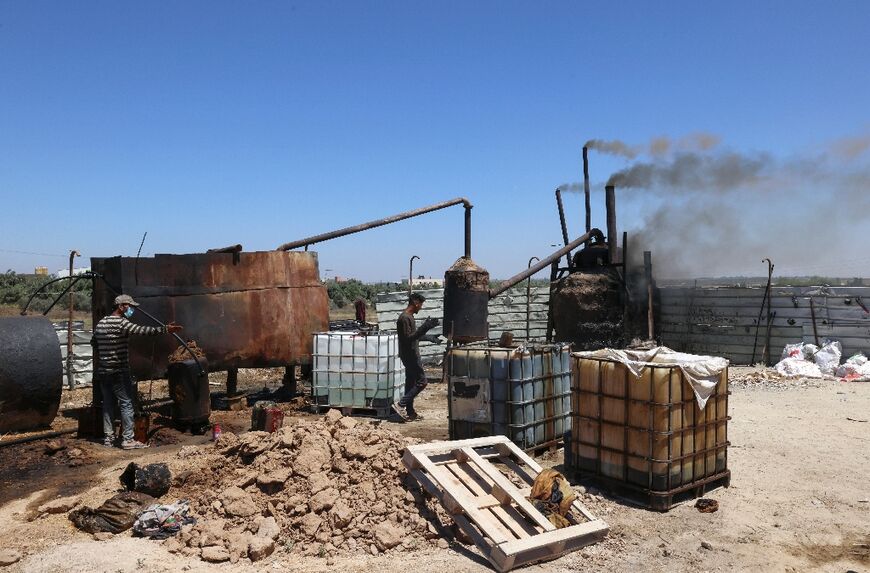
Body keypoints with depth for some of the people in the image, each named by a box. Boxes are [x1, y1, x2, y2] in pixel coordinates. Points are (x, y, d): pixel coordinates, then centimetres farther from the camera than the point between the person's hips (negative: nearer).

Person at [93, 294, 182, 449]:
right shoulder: (120, 323, -14)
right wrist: (165, 329, -34)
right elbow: (141, 330, -27)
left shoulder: (101, 323, 13)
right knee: (126, 403, -4)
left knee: (108, 404, 13)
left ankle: (108, 438, 17)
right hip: (118, 371, -8)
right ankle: (127, 440, -5)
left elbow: (94, 342, 25)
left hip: (102, 371, 8)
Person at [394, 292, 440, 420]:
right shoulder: (404, 318, -18)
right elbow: (408, 338, -25)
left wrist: (430, 338, 31)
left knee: (411, 383, 11)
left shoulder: (409, 316, 13)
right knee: (421, 381, -8)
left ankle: (410, 412, 16)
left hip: (411, 355, 10)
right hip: (409, 355, -10)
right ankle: (401, 404, -6)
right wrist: (425, 327, -29)